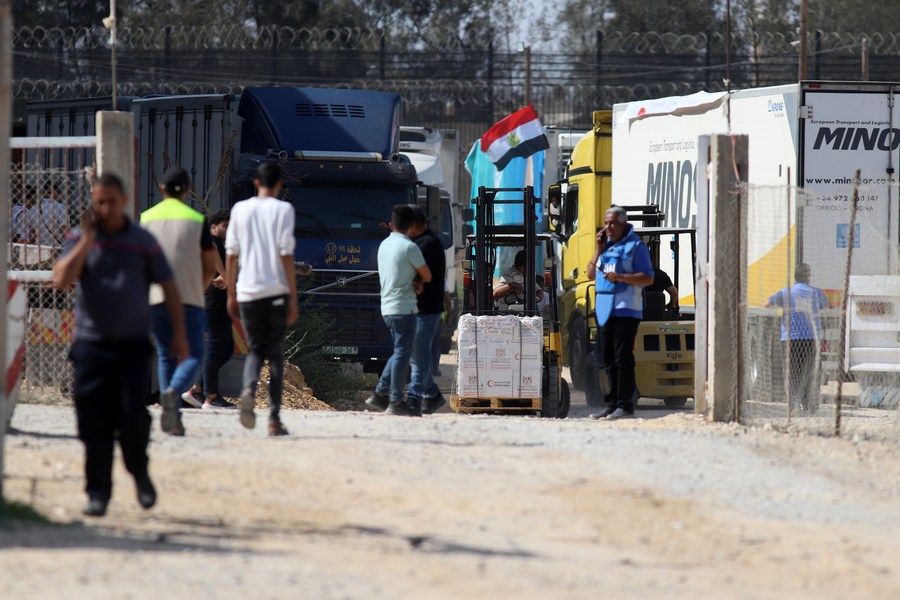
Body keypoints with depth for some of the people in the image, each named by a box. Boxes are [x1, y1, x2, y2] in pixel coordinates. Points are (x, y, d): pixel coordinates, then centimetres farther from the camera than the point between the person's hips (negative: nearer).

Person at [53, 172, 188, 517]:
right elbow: (62, 279, -8)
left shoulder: (142, 242, 4)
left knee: (133, 414, -10)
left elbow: (168, 287, 9)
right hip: (91, 343, 1)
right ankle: (98, 492, 7)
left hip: (133, 344, -1)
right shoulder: (79, 240, 5)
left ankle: (139, 472, 16)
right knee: (94, 422, -1)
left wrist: (178, 333, 4)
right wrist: (86, 241, -13)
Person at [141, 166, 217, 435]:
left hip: (155, 299, 3)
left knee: (165, 356, 11)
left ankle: (173, 419, 3)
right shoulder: (197, 221, 0)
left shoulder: (146, 219, 5)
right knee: (193, 355, 2)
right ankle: (174, 391, -28)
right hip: (190, 299, -3)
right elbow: (210, 268, 2)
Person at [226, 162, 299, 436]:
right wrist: (293, 300, -4)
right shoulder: (282, 209, -2)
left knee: (255, 349, 13)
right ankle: (274, 419, 4)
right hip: (276, 290, -2)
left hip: (247, 292, 2)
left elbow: (231, 254, 7)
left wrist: (231, 295, 14)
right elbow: (286, 254, -7)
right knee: (276, 353, 7)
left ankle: (248, 389, -18)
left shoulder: (240, 209, 7)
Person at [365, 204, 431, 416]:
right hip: (404, 307, -8)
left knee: (400, 352, 18)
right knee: (402, 353, -5)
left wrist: (415, 282, 1)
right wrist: (419, 280, 16)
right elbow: (427, 276, -5)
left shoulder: (384, 245, 13)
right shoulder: (409, 247, -13)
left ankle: (380, 393, 15)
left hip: (387, 307, 8)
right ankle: (396, 402, -5)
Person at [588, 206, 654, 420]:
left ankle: (625, 405, -10)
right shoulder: (606, 245, 18)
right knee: (608, 359, 9)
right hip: (605, 309, 8)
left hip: (626, 309, -8)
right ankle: (612, 404, 14)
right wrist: (599, 250, 4)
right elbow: (591, 272, 16)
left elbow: (648, 278, -10)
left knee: (622, 357, -10)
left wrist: (621, 277, -21)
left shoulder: (635, 246, -5)